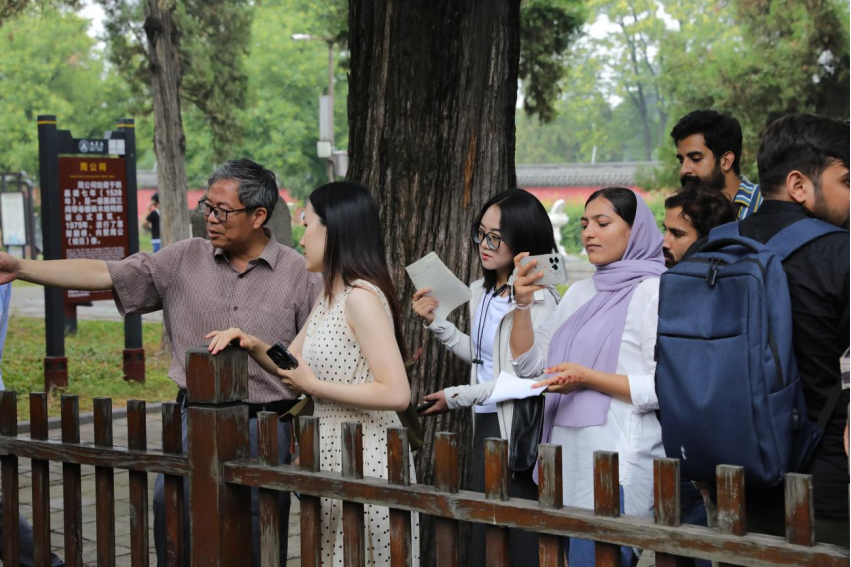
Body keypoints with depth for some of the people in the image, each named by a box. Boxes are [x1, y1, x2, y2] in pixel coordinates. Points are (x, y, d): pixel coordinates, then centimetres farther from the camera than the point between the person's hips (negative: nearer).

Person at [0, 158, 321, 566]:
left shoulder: (299, 275, -1)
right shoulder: (185, 260, 5)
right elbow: (104, 275, 1)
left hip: (267, 426, -2)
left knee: (261, 530, 1)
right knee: (170, 501, -17)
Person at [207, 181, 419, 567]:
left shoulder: (361, 296, -18)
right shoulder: (330, 294, 13)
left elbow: (396, 394, -25)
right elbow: (293, 362, 19)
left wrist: (315, 387, -18)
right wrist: (252, 345, 1)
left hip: (366, 463, -9)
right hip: (335, 457, 9)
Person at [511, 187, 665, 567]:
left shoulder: (654, 292, -8)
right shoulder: (580, 293, 16)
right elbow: (529, 363, 16)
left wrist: (588, 379, -19)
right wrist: (522, 305, 1)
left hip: (618, 464, -8)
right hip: (569, 458, 8)